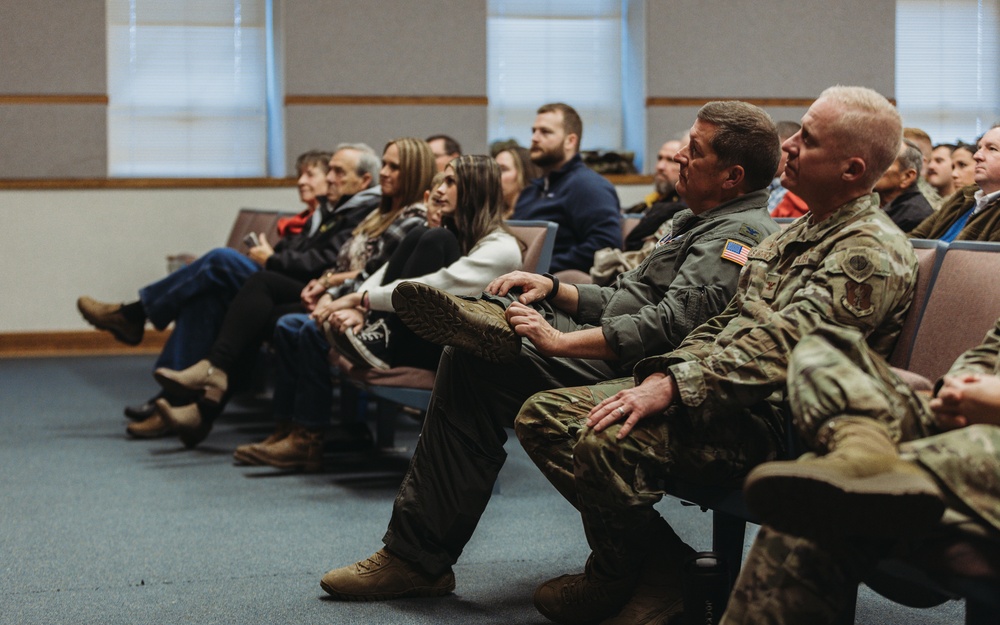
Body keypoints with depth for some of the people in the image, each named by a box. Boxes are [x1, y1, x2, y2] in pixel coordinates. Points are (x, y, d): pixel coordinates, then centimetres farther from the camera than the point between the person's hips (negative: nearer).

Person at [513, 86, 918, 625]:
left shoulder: (871, 251, -13)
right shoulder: (800, 232, 19)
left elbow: (777, 347, -24)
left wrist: (672, 389, -27)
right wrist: (662, 374, 1)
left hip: (771, 419, -10)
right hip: (720, 389, 10)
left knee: (604, 441, -32)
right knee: (544, 414, -2)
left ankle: (637, 577, -3)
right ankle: (617, 571, 6)